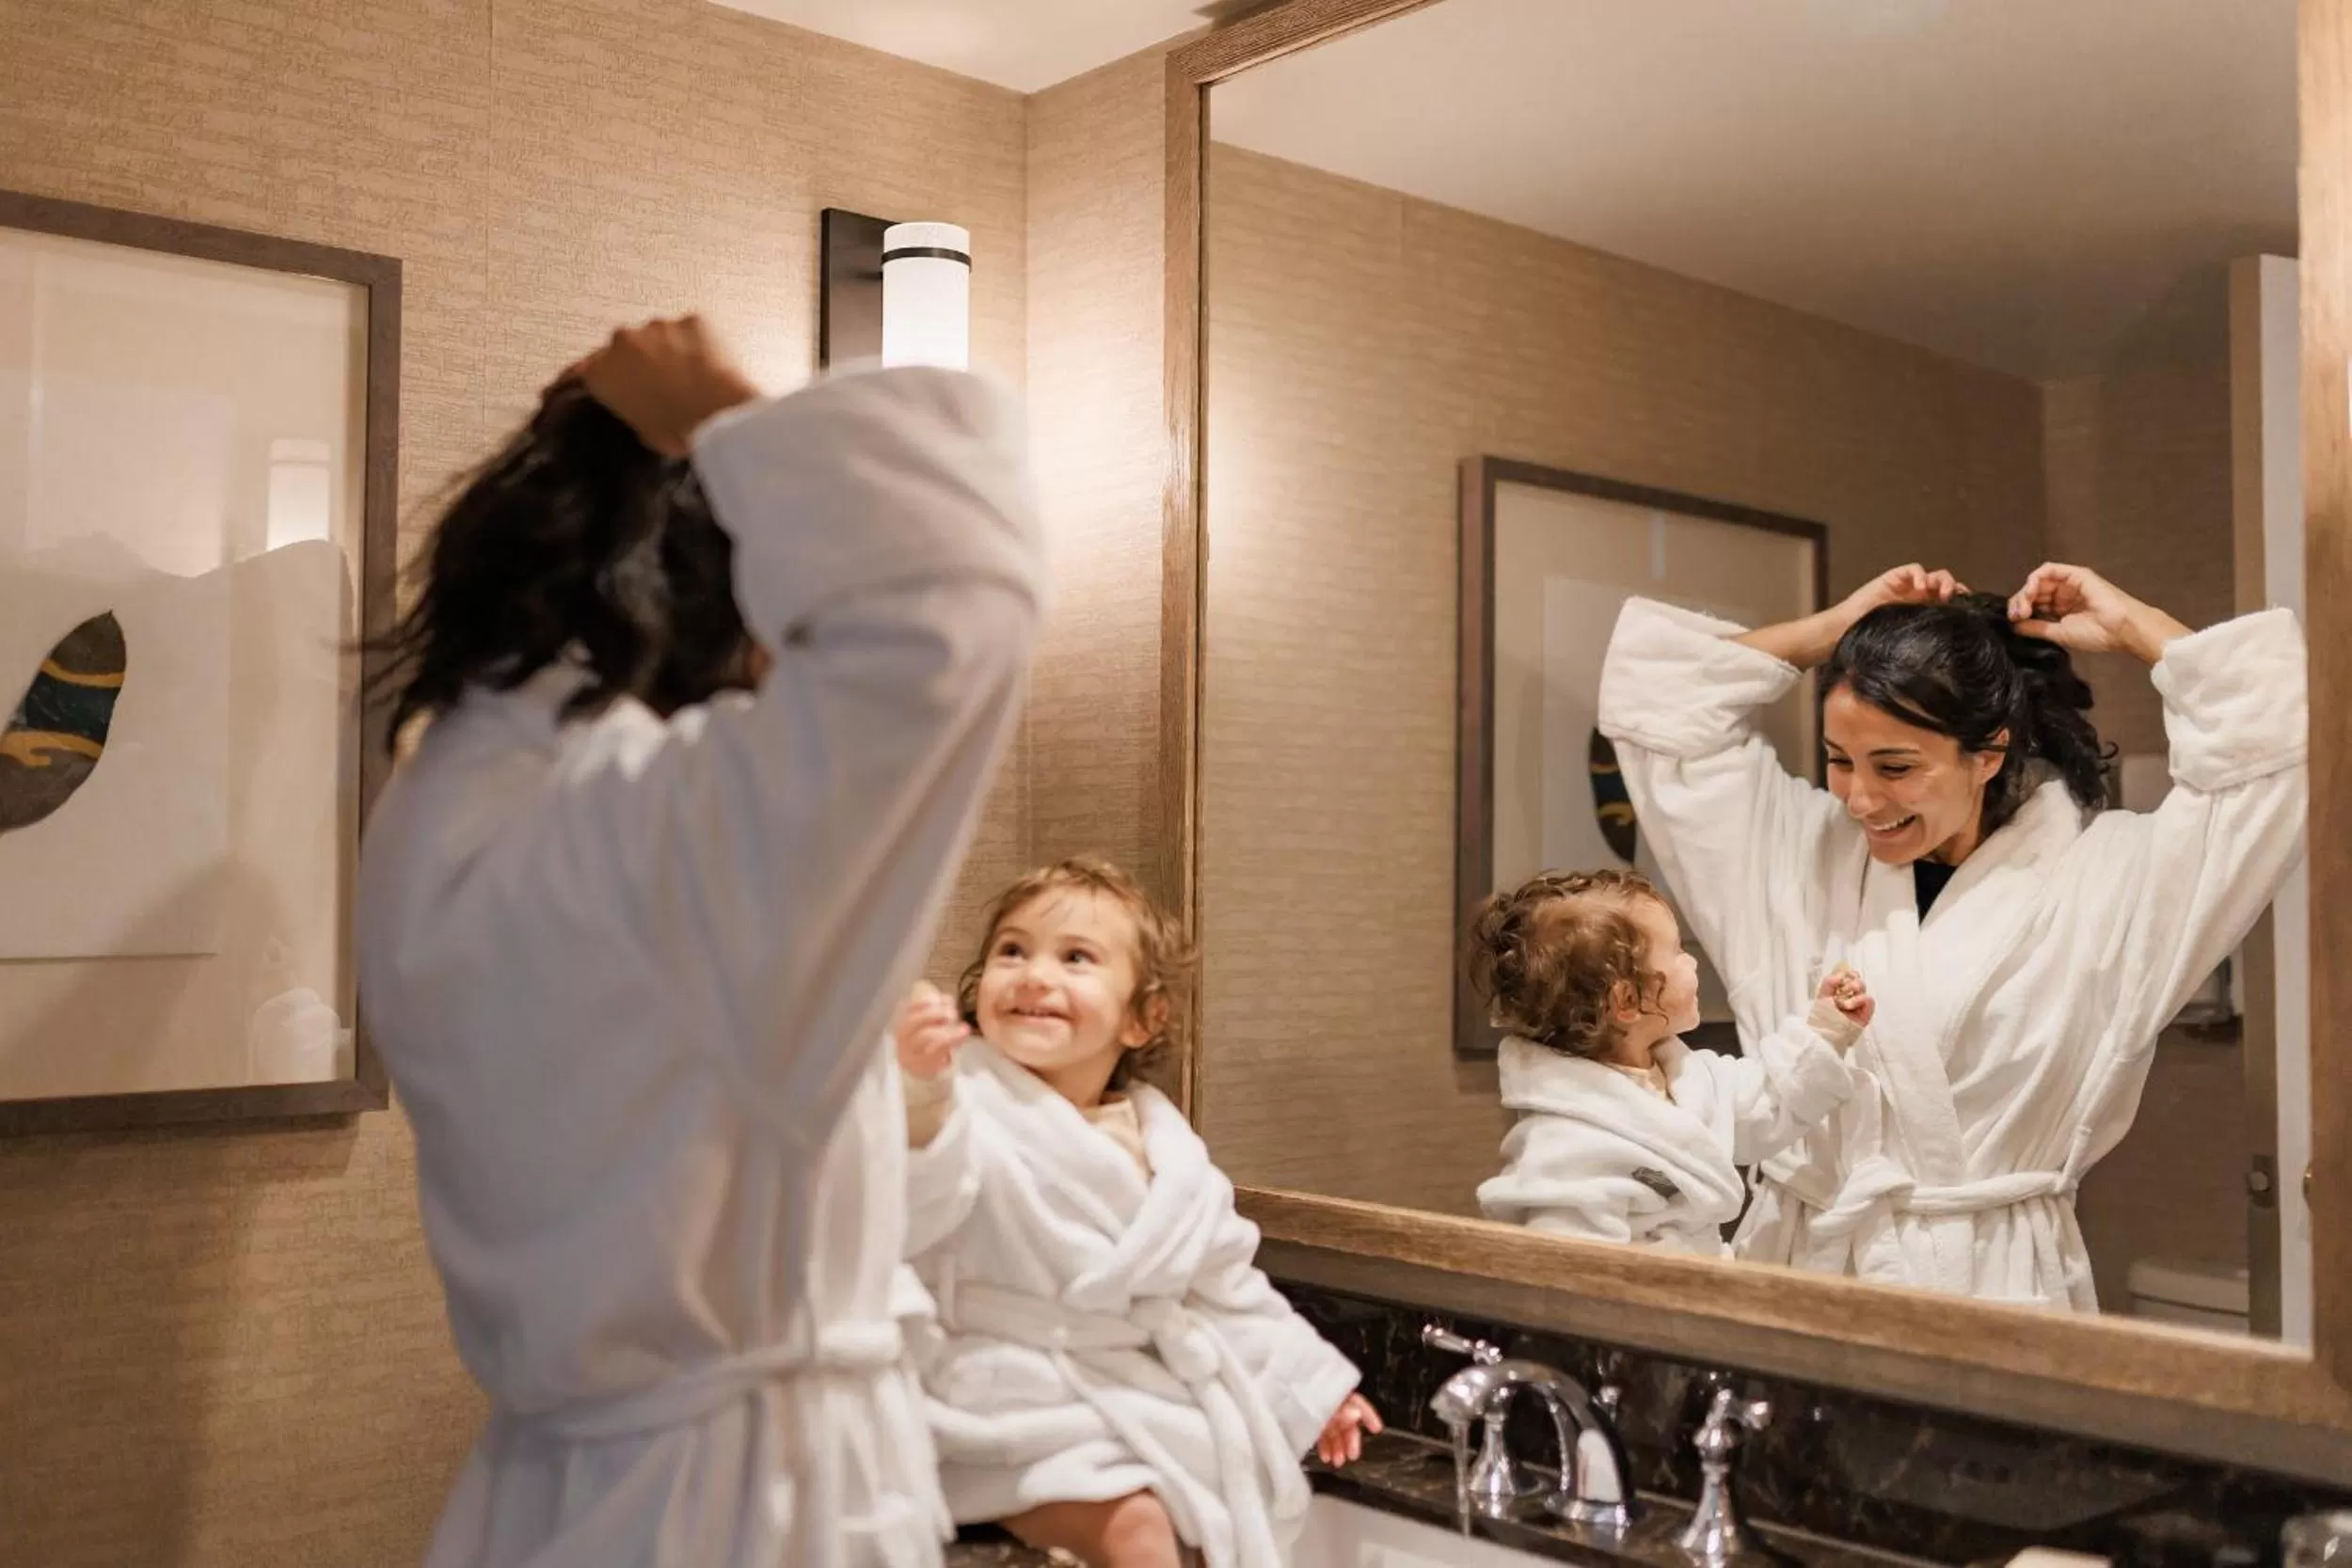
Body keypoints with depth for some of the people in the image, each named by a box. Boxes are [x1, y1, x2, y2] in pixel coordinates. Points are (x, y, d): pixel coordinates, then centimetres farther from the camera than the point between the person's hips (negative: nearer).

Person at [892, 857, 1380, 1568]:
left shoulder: (1165, 1147, 5)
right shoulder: (968, 1101, -15)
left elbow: (1224, 1282, 16)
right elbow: (916, 1209, -34)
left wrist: (1310, 1383, 18)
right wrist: (921, 1093, -52)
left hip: (1132, 1388, 7)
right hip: (1010, 1395, -6)